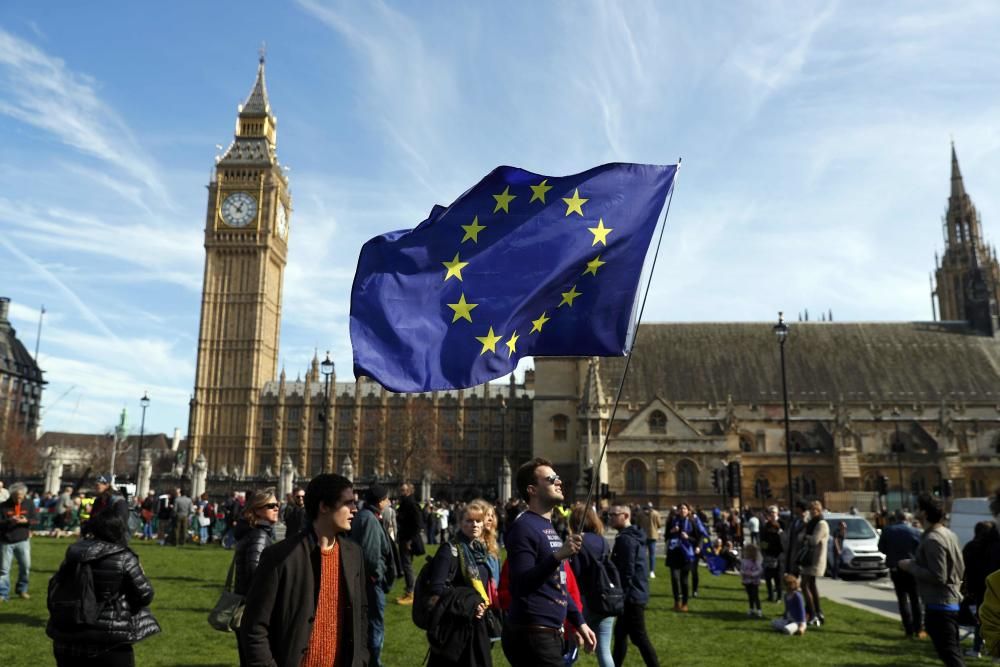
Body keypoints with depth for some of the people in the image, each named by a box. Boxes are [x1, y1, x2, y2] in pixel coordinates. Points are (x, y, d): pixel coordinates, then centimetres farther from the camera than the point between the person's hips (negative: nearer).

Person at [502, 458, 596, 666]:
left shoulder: (549, 526, 16)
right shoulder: (523, 527, -14)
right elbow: (521, 584, -23)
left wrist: (579, 622, 20)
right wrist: (557, 556, -32)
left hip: (550, 633, 9)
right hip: (531, 635, -9)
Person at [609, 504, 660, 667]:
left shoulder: (625, 539, -18)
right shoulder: (636, 536, 14)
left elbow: (626, 572, -22)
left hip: (631, 596, -10)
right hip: (637, 594, 10)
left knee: (639, 637, -3)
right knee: (620, 633, 17)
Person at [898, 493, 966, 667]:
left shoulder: (932, 540, -21)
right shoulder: (948, 534, 9)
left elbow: (937, 576, -25)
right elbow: (960, 567, 17)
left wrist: (911, 566, -15)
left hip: (939, 605, -10)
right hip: (952, 601, 10)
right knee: (953, 652, 19)